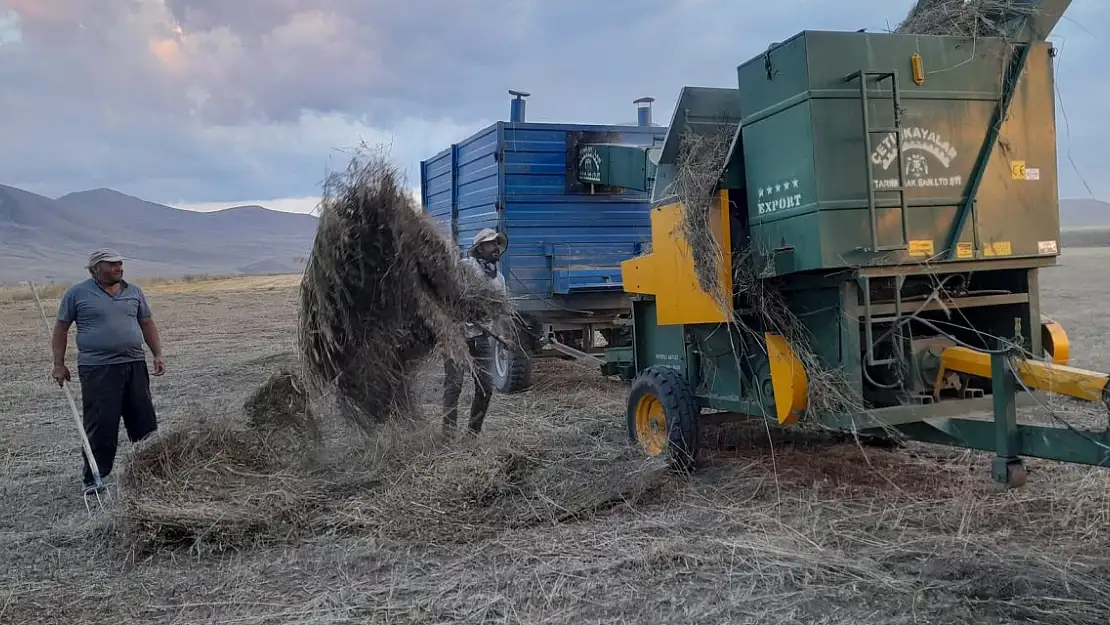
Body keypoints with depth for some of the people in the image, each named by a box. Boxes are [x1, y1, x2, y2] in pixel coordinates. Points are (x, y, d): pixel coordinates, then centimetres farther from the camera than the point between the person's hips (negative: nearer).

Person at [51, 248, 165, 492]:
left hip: (135, 365, 4)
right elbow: (61, 328, 5)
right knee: (101, 426, -5)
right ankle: (94, 479, 7)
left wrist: (157, 354, 9)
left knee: (145, 423, 7)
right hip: (98, 369, -4)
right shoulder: (77, 293, 1)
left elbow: (147, 324, 17)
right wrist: (59, 364, 0)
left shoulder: (134, 291, 13)